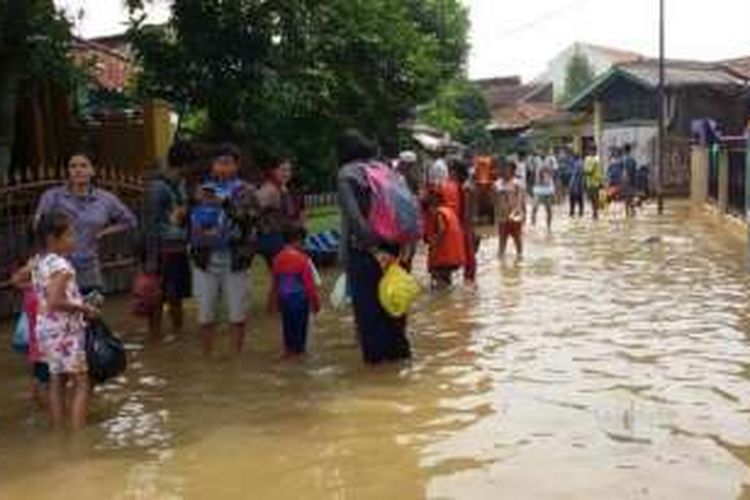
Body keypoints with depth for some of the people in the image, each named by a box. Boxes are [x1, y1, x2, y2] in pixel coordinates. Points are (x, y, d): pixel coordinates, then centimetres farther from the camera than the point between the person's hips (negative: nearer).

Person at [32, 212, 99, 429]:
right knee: (81, 382, -2)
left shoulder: (38, 262, 7)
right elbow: (55, 302, -29)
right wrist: (84, 309, -19)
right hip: (65, 330, -9)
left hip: (46, 328, 9)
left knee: (56, 381, 15)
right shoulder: (60, 265, -21)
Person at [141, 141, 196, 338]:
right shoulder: (157, 186, -15)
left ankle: (178, 332, 30)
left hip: (179, 249, 8)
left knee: (178, 296, 17)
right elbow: (150, 224, -16)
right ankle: (155, 335, 12)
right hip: (163, 250, -8)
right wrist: (151, 258, -17)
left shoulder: (180, 182, 9)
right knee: (158, 298, 2)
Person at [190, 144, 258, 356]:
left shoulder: (245, 191, 1)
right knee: (206, 314, 8)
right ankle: (207, 357, 21)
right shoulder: (203, 189, 10)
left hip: (234, 260, -2)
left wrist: (225, 203, -27)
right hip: (205, 259, 2)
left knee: (237, 314, 5)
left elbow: (250, 219, -16)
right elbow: (191, 221, 10)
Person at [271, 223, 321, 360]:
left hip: (284, 299, 5)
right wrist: (315, 302, -2)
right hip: (300, 298, -5)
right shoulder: (303, 259, -16)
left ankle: (288, 350, 23)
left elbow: (275, 283, 7)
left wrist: (277, 302, 19)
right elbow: (309, 284, -13)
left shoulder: (278, 259, -1)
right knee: (300, 326, 7)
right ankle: (299, 350, 13)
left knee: (288, 326, 16)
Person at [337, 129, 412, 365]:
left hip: (364, 249, -5)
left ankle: (376, 352, 14)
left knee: (368, 302, 7)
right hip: (391, 245, 5)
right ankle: (398, 348, 25)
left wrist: (374, 249, -17)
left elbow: (354, 216, -18)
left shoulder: (347, 174, -7)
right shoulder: (382, 169, 7)